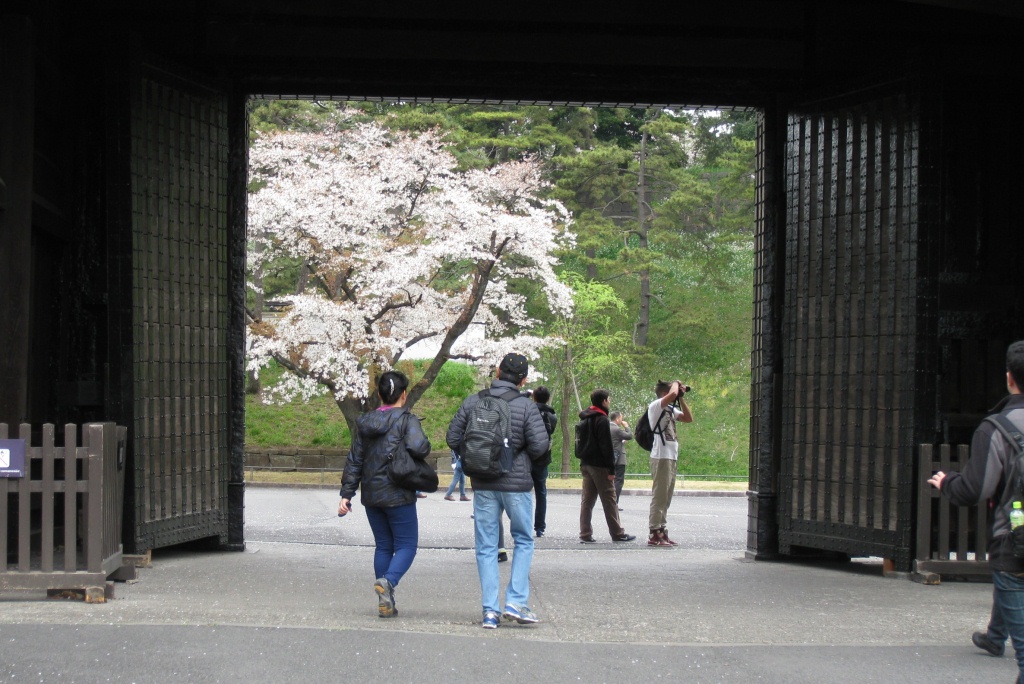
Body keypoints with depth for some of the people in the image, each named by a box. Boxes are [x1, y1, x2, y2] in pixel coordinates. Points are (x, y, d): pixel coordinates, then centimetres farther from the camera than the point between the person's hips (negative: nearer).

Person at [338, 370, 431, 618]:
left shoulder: (365, 423, 8)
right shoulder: (407, 420, -9)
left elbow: (354, 461, 8)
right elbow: (418, 447, -27)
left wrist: (346, 494, 10)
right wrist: (424, 448, -4)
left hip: (371, 496, 5)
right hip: (398, 496, -5)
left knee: (383, 546, 14)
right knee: (406, 545, 3)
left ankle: (386, 603, 11)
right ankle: (388, 581, -25)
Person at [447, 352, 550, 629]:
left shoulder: (473, 402, 0)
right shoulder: (526, 406, -9)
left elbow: (453, 438, 0)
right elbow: (539, 445, -14)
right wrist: (526, 459, 8)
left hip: (483, 485, 3)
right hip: (517, 483, -2)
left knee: (486, 546, 8)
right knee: (523, 541, 13)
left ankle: (490, 611, 5)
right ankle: (516, 602, 2)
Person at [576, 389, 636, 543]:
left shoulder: (584, 419, 15)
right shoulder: (602, 420, -12)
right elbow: (606, 446, -16)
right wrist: (611, 469, -15)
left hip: (585, 464, 8)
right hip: (599, 466, -8)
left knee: (587, 500, 7)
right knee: (609, 500, -2)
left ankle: (585, 535, 3)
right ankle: (618, 534, 3)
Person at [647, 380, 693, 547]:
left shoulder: (671, 409, 17)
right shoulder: (655, 406, -9)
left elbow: (689, 419, 15)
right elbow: (672, 394, -27)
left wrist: (681, 398, 10)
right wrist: (676, 384, -6)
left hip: (671, 457, 9)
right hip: (661, 457, -9)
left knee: (665, 499, 12)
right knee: (659, 497, -9)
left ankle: (663, 532, 17)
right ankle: (654, 535, -8)